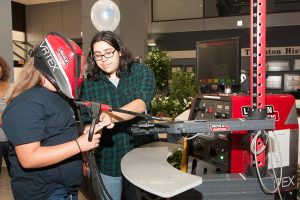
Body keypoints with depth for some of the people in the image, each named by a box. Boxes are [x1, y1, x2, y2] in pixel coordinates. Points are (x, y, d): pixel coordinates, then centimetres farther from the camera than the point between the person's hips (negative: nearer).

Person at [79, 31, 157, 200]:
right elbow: (86, 122, 1)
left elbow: (141, 104, -23)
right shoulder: (89, 83, -1)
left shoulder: (141, 72, -5)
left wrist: (110, 117, -38)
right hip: (107, 161, 1)